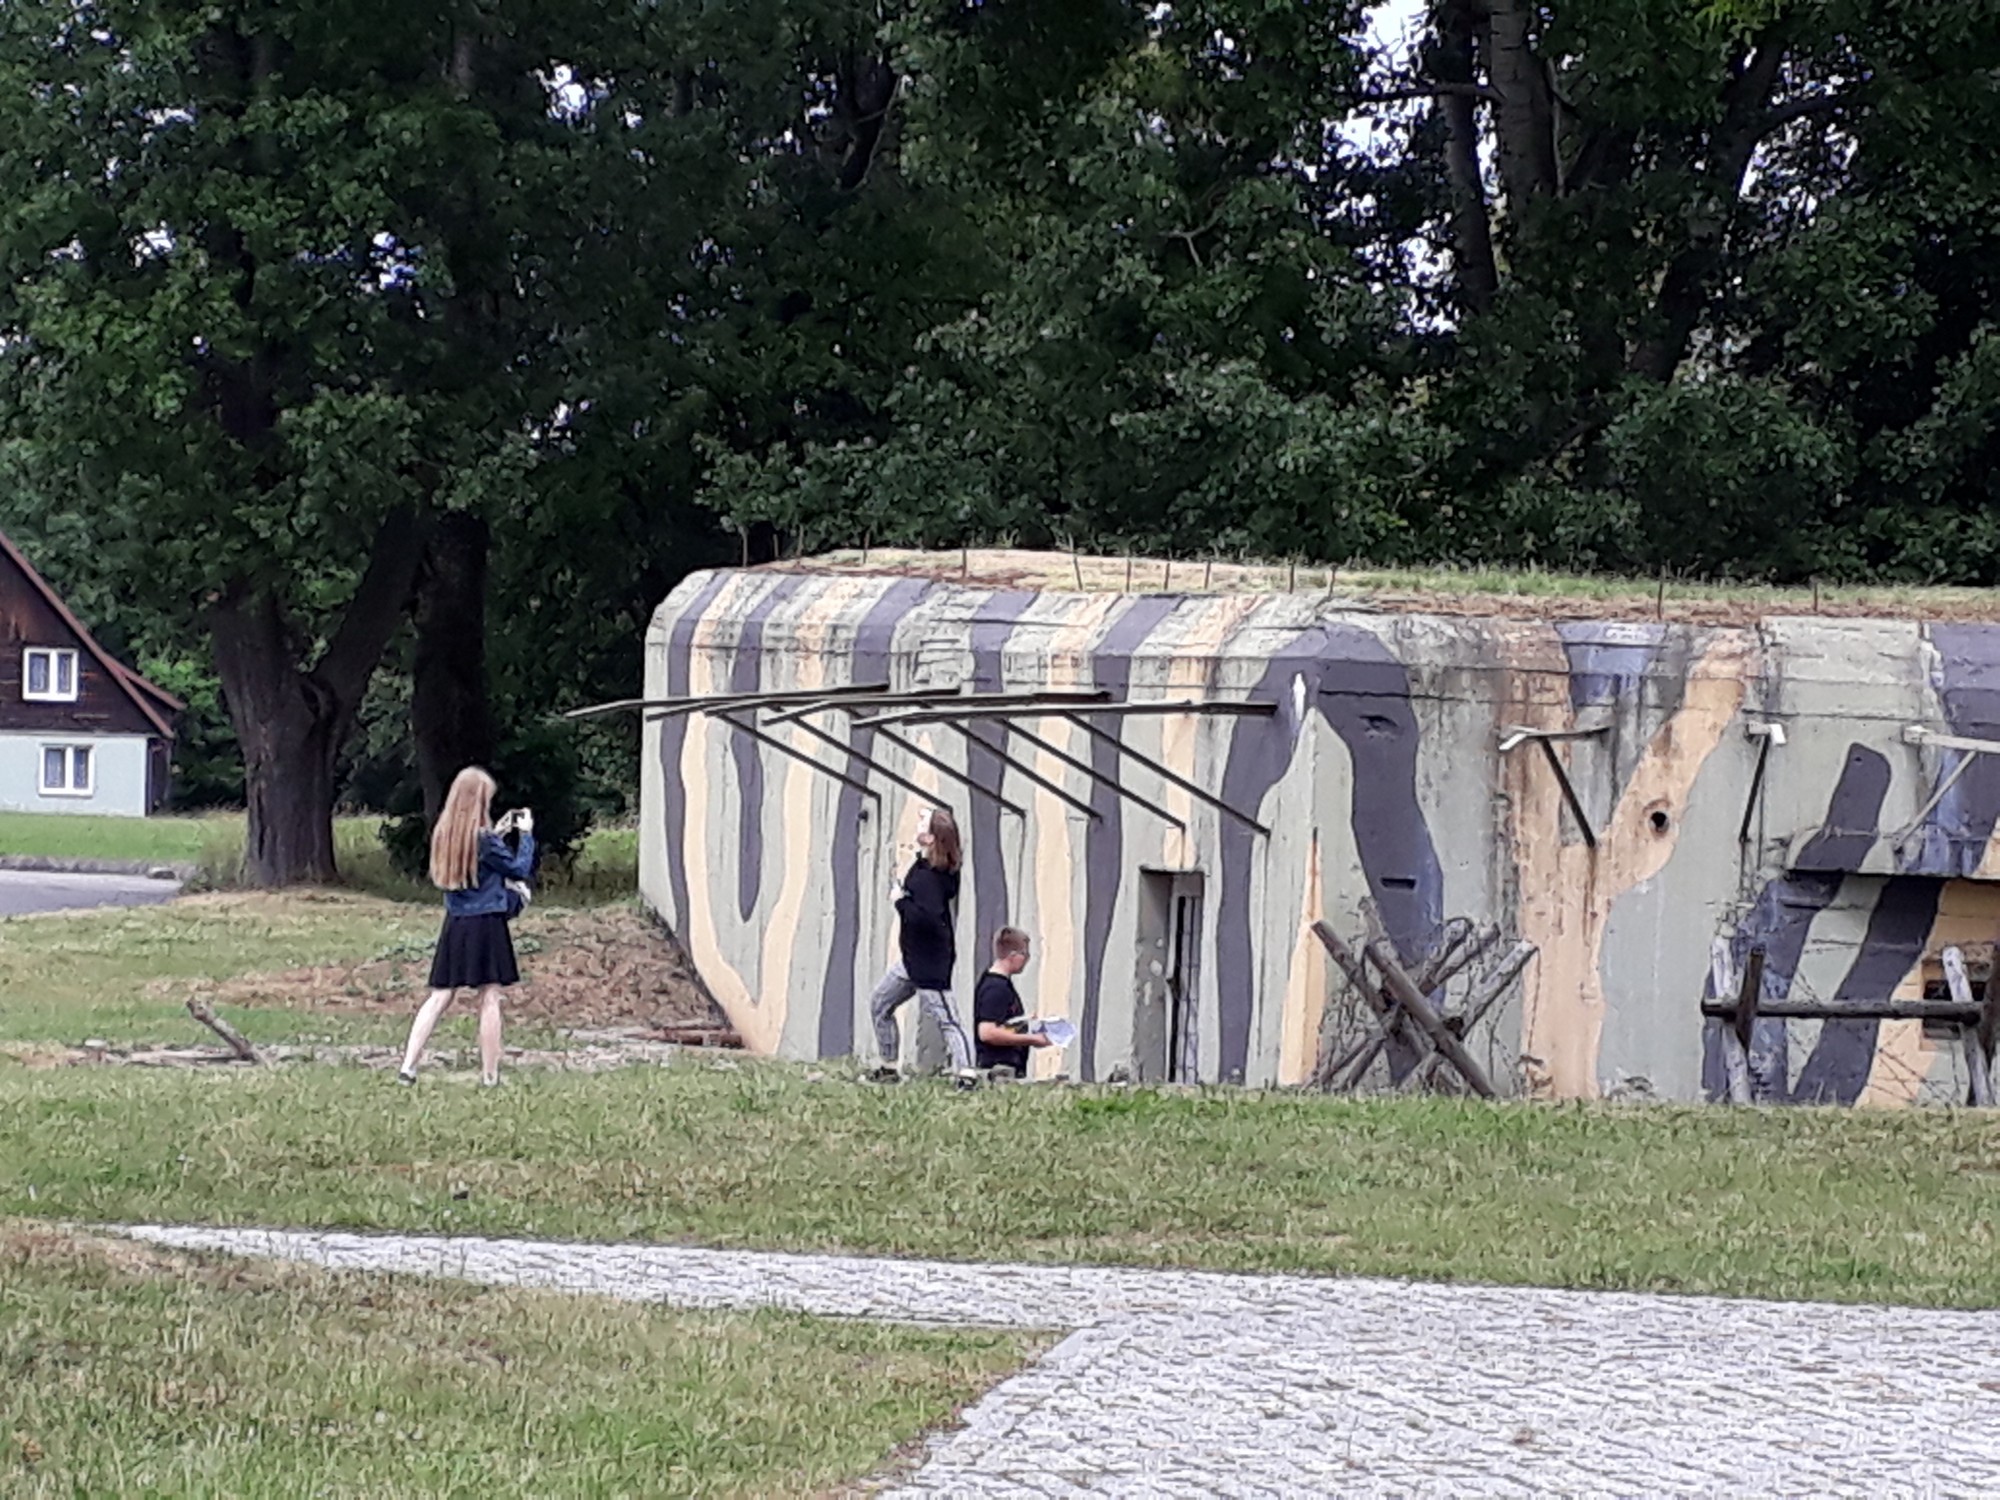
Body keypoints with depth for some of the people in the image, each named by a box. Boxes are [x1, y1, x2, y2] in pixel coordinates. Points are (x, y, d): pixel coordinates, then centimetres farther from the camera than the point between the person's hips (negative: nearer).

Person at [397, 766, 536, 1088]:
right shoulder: (484, 839, -14)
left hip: (454, 925, 6)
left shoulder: (444, 834, 4)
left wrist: (498, 834, 18)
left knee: (439, 997, 8)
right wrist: (525, 834, 7)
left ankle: (408, 1065, 0)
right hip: (486, 926, -6)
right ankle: (490, 1075, 5)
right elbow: (520, 870, -4)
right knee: (489, 999, 2)